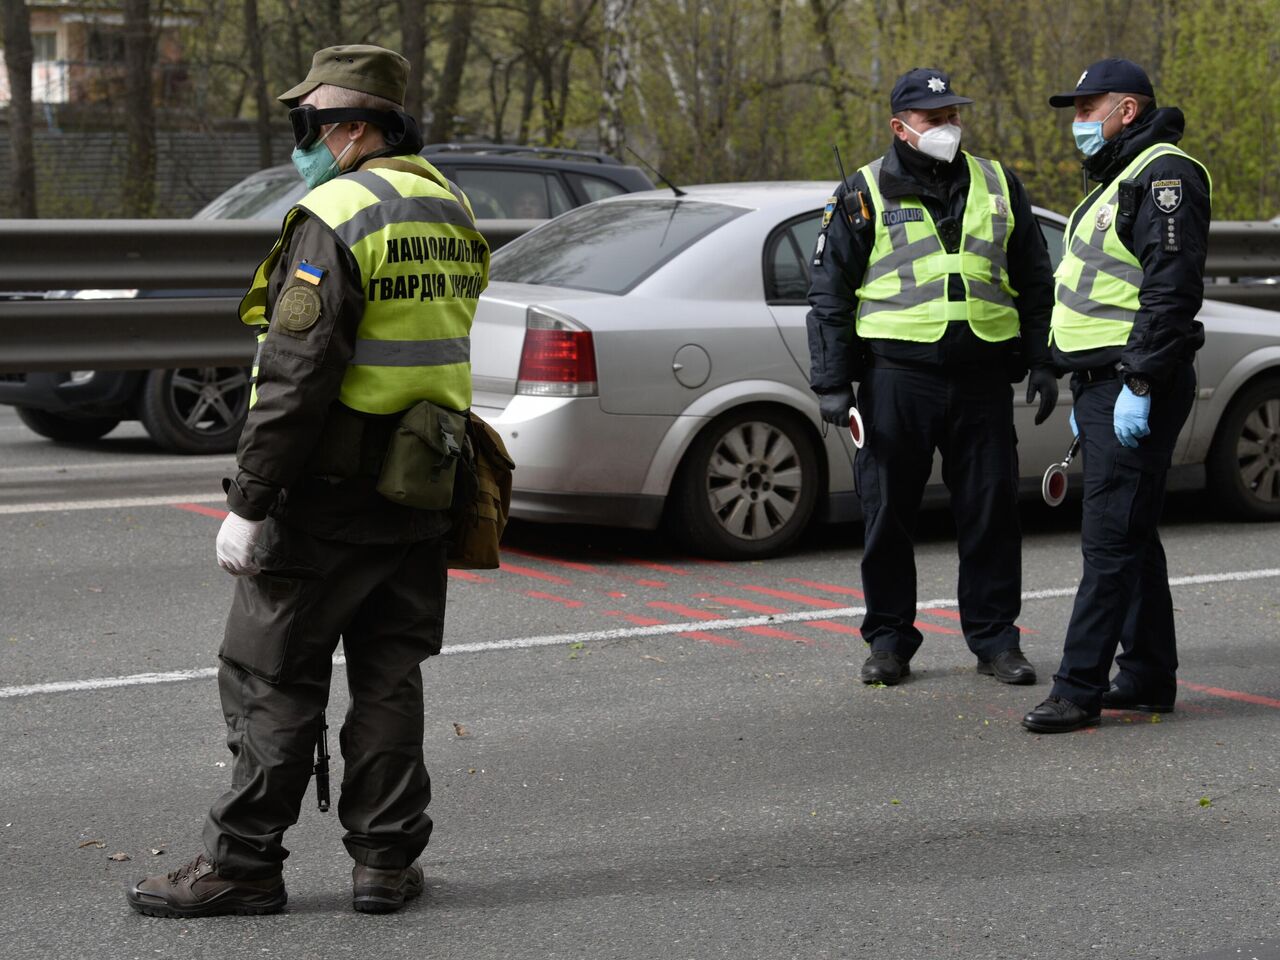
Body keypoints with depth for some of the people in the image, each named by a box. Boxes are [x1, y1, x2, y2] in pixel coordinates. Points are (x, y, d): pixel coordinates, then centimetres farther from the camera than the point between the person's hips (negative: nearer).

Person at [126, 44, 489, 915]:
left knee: (271, 677, 1)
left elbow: (296, 377, -21)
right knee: (390, 673, 13)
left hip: (329, 499, -8)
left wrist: (249, 502, -18)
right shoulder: (450, 211, 12)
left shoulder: (336, 217, -16)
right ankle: (388, 859, 14)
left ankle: (244, 863, 5)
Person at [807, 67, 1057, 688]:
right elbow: (829, 293, 4)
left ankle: (995, 639, 14)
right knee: (888, 513, 3)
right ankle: (889, 641, 15)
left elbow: (1035, 282, 19)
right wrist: (831, 382, -3)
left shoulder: (997, 186, 13)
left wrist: (1042, 363, 12)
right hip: (896, 374, -2)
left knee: (992, 512, 3)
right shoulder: (864, 195, 4)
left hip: (982, 377, 2)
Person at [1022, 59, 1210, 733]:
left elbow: (1172, 287, -21)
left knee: (1111, 538, -11)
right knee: (1130, 536, 13)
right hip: (1103, 386, 11)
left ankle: (1079, 689, -12)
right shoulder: (1116, 181, 22)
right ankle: (1149, 678, 20)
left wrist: (1139, 385, -25)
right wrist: (1083, 392, 25)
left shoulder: (1165, 175, -12)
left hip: (1137, 390, -11)